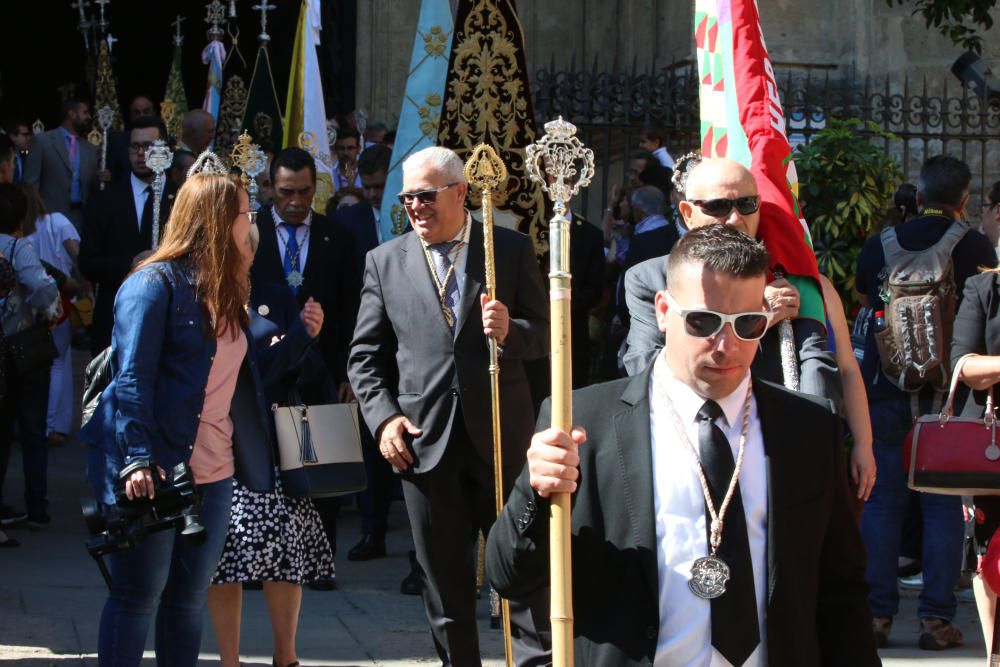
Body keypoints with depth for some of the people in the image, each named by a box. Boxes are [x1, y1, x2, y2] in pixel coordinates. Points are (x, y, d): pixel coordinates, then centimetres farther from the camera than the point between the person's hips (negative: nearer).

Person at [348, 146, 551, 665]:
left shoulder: (512, 250, 4)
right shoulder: (385, 261, 7)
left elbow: (545, 332, 3)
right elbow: (365, 355, 7)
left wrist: (510, 331, -18)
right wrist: (383, 417, -6)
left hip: (500, 433, -1)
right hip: (424, 439, 1)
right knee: (443, 572, 9)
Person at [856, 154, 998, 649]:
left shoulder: (881, 244, 4)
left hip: (885, 384, 2)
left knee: (883, 498, 7)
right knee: (943, 501, 2)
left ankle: (875, 614, 5)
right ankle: (936, 618, -1)